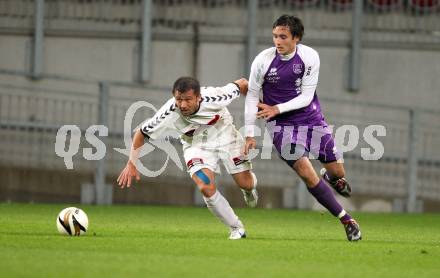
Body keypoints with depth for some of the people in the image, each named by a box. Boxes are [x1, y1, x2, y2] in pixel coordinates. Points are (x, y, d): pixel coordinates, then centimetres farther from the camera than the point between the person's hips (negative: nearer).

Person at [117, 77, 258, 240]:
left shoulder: (213, 98, -35)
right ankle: (237, 229, 0)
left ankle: (252, 183, 43)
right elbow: (141, 134, -16)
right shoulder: (169, 114, -32)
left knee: (246, 184, 2)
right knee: (206, 189, -21)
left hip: (224, 136, 0)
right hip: (196, 145, 0)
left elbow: (242, 84, -16)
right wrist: (131, 164, -19)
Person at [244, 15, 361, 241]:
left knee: (337, 172, 6)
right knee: (308, 175, -16)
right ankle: (346, 220, -3)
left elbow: (306, 96, -8)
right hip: (282, 127, -2)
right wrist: (250, 133, -3)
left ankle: (331, 178, 48)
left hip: (312, 119, 2)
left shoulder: (310, 57, -11)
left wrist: (277, 109, -19)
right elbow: (252, 96, -1)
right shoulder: (263, 61, -12)